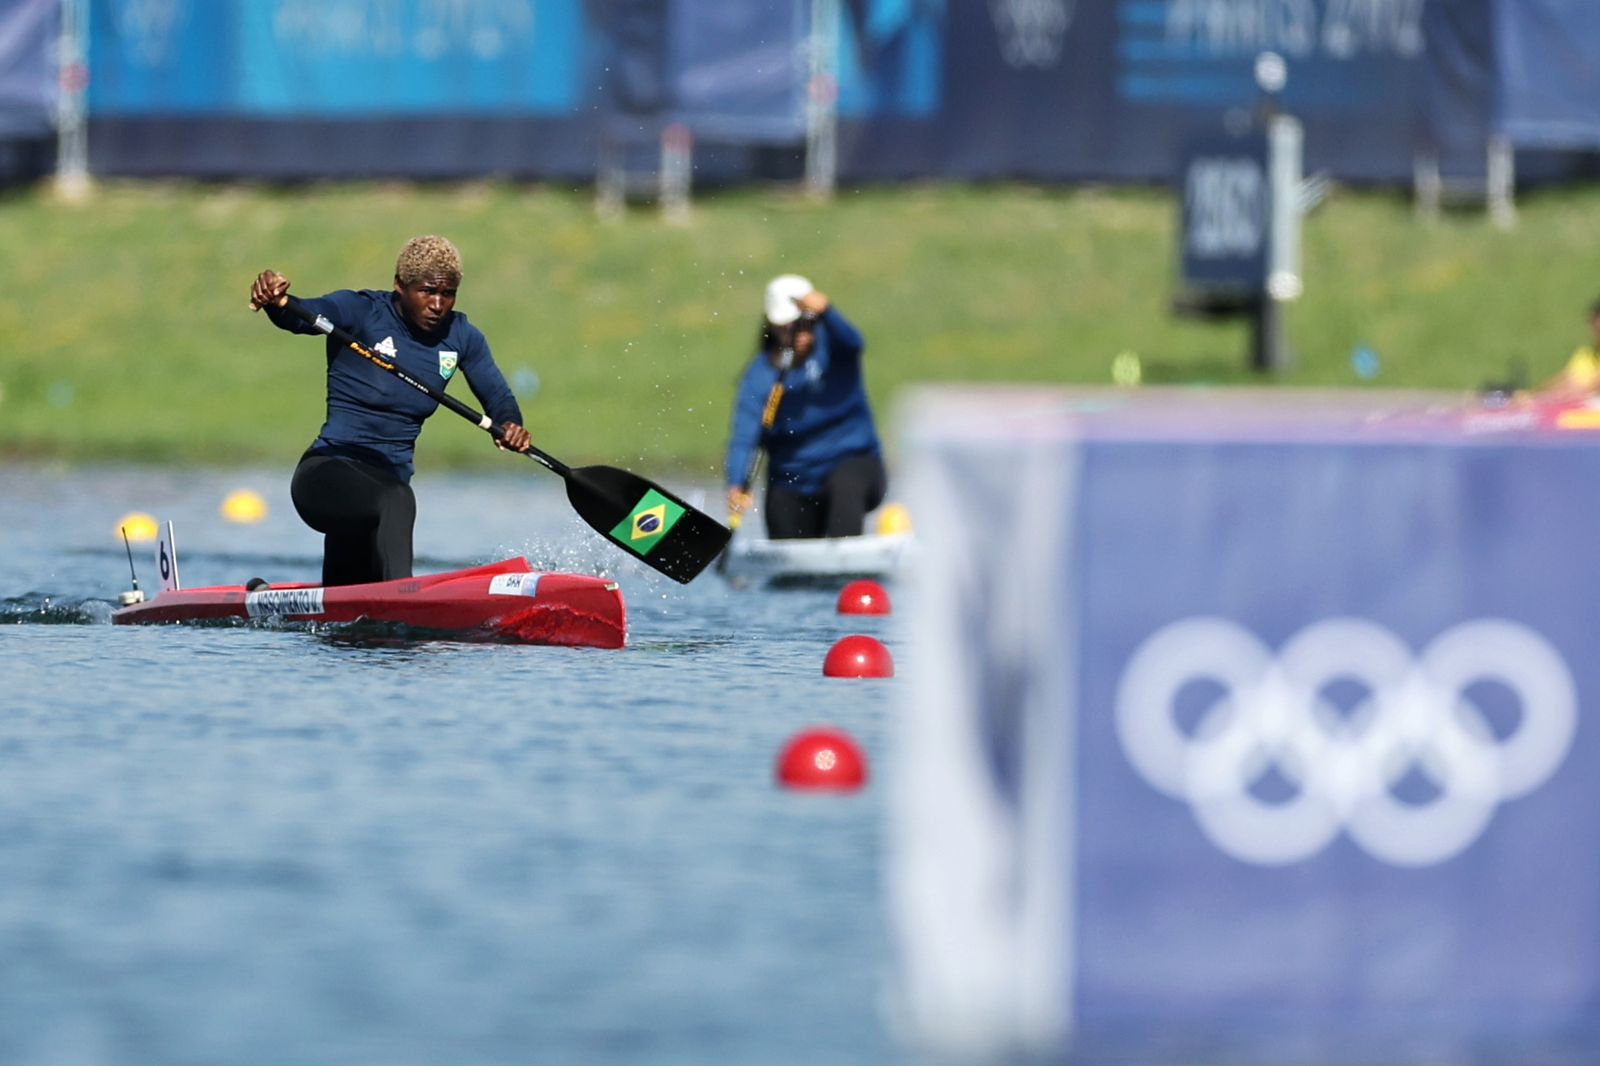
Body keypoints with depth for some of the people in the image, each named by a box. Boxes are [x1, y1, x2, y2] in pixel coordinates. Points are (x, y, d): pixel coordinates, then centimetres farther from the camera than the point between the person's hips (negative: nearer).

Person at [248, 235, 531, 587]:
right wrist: (276, 302, -49)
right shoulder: (362, 311, -9)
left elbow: (499, 399, 9)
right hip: (329, 471, -7)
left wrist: (511, 427, -15)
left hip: (391, 477, 7)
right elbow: (302, 317, -25)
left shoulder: (461, 337, 6)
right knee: (395, 503, -40)